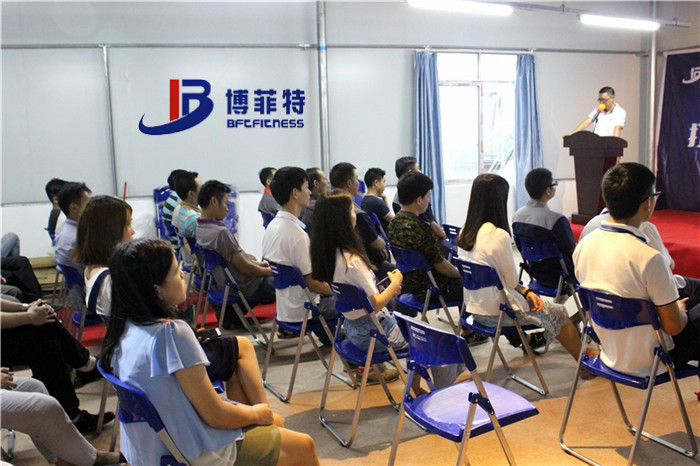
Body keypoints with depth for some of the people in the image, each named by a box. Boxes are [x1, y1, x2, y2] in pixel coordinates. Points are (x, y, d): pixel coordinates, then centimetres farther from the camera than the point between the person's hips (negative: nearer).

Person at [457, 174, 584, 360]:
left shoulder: (465, 231, 0)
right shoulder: (498, 235, -24)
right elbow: (512, 281, -13)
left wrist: (526, 292, 3)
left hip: (473, 307, 8)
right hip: (495, 313, -8)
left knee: (529, 300, 29)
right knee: (559, 313, 10)